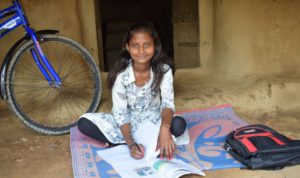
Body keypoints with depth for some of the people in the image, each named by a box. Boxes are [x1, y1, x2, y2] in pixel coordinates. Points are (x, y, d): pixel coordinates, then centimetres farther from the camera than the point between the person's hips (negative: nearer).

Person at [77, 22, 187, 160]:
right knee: (84, 123, -21)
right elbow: (120, 113, -20)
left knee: (179, 124, -31)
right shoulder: (121, 75, -20)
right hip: (128, 122, 0)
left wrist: (164, 129, -46)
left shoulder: (163, 69, -17)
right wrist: (131, 144, -35)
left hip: (153, 120, 0)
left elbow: (168, 103, -25)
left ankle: (119, 142, -23)